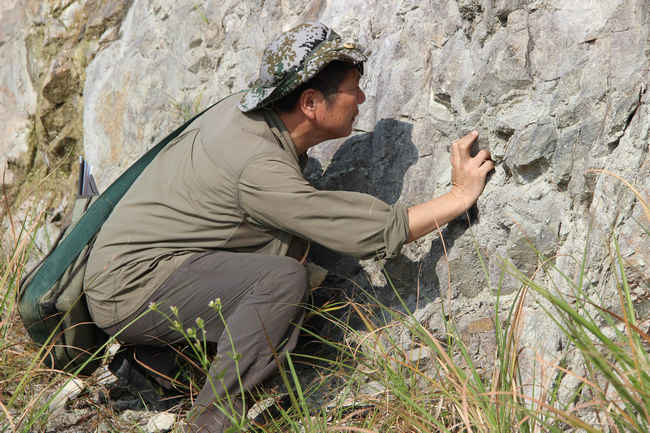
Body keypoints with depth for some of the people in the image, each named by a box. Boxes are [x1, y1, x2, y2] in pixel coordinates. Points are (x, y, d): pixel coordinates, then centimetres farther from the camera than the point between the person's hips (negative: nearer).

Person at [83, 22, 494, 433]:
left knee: (292, 243, 6)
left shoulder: (245, 108, 1)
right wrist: (461, 195, -15)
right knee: (283, 279, -26)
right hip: (130, 290, -10)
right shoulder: (259, 167, -26)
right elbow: (374, 233, -26)